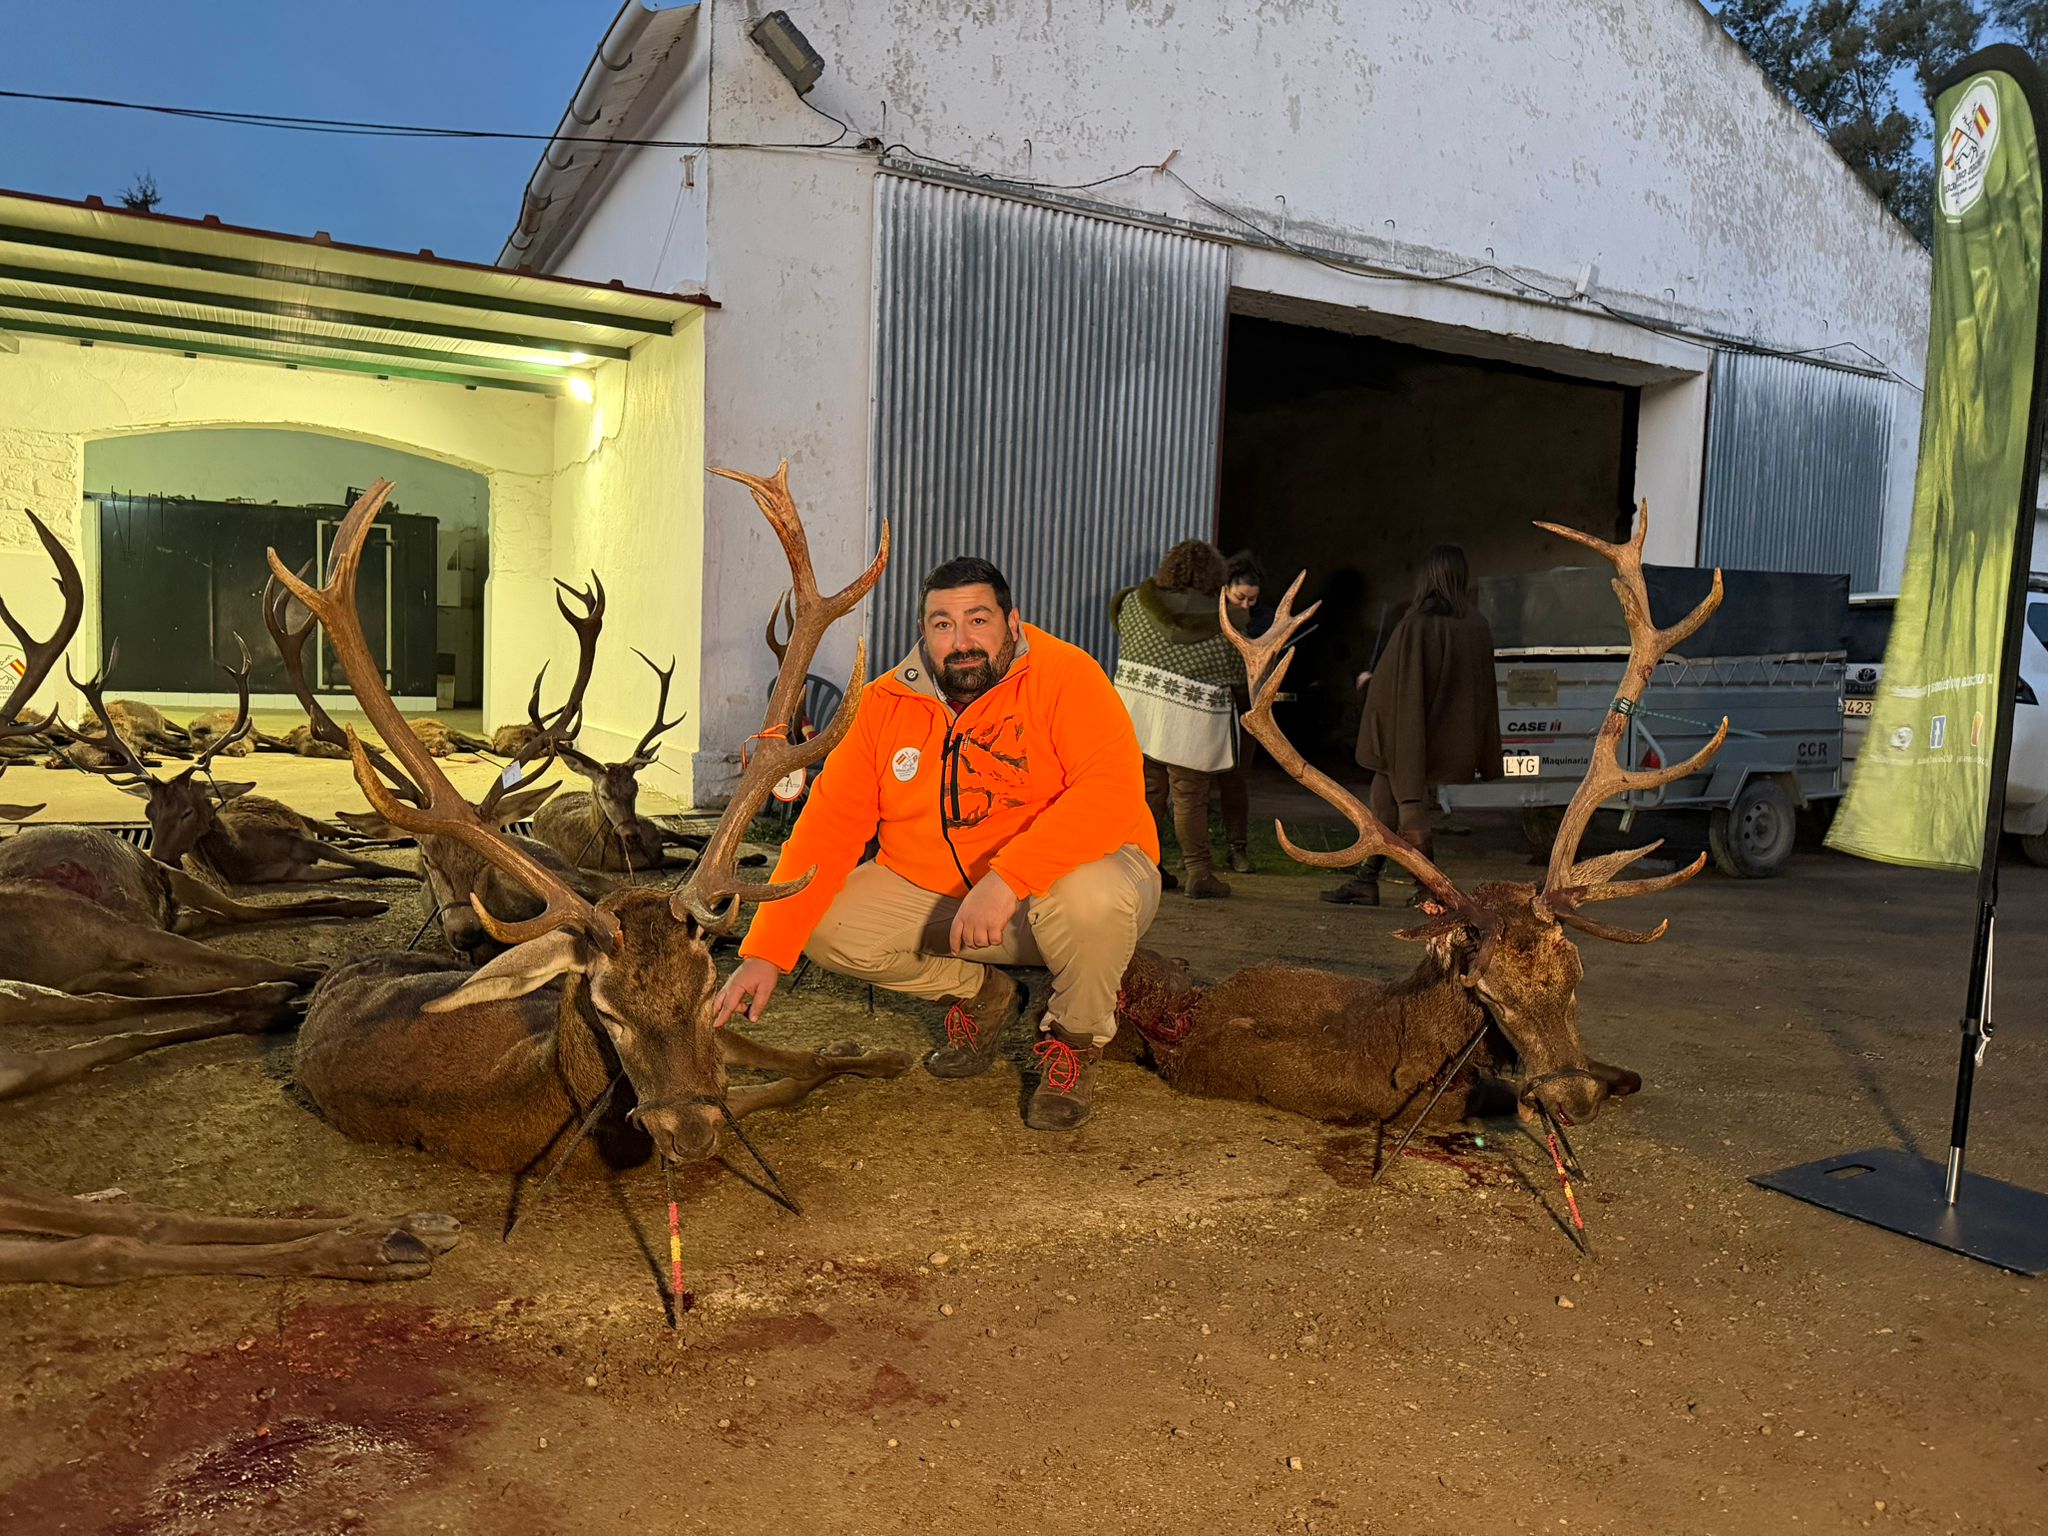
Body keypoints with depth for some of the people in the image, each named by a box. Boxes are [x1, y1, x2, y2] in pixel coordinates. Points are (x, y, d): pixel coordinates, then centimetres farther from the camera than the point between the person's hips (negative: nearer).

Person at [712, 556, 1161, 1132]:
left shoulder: (1064, 675, -18)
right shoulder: (886, 703, -5)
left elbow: (1113, 791, -32)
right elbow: (827, 828, -8)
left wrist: (1005, 878, -42)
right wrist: (764, 954, -16)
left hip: (1064, 874, -4)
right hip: (933, 892, 5)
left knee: (1088, 895, -38)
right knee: (823, 923, -13)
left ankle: (1076, 1039, -4)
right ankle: (980, 994, 12)